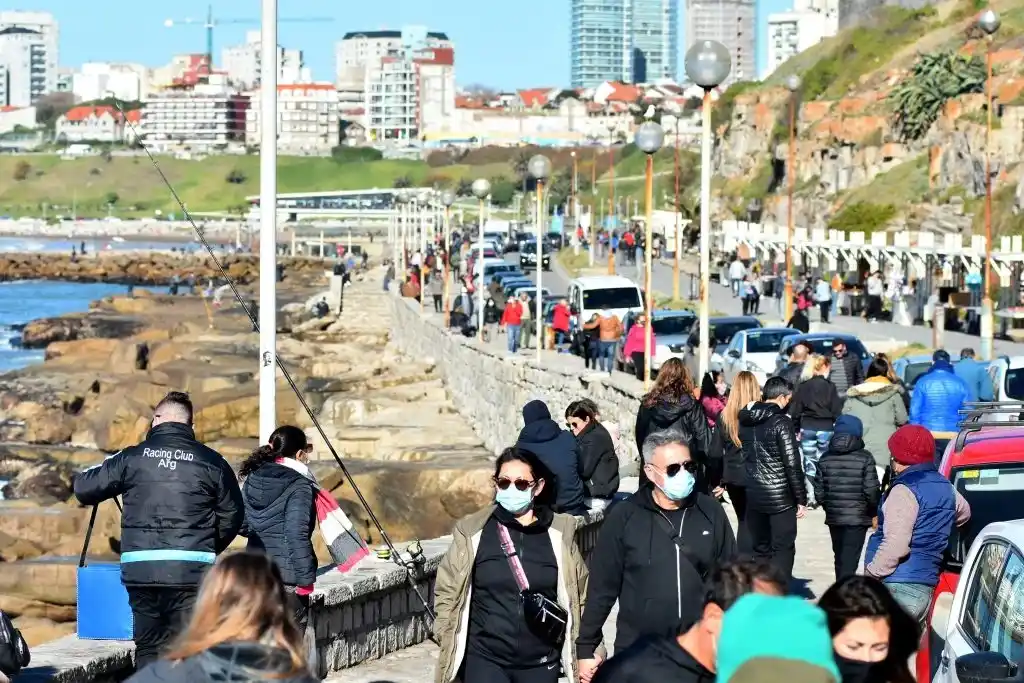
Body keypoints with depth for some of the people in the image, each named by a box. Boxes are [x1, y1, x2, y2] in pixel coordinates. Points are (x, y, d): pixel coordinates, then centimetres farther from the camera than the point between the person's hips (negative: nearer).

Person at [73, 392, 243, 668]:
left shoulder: (133, 458, 4)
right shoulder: (211, 462, 3)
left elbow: (84, 489, 10)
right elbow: (232, 516, 6)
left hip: (141, 571, 1)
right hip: (192, 572, -1)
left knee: (148, 649, 12)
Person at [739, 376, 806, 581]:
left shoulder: (745, 421, 7)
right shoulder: (781, 423, -14)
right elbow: (792, 464, -15)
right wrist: (801, 499, -10)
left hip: (753, 495, 6)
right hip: (780, 497, -6)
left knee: (760, 549, 14)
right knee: (783, 549, 0)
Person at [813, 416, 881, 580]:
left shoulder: (825, 458, 2)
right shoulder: (865, 459, -10)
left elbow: (819, 492, 2)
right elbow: (872, 491, -13)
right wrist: (874, 511, 6)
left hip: (834, 517, 4)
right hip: (858, 518, -4)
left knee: (840, 559, 19)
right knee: (849, 561, -5)